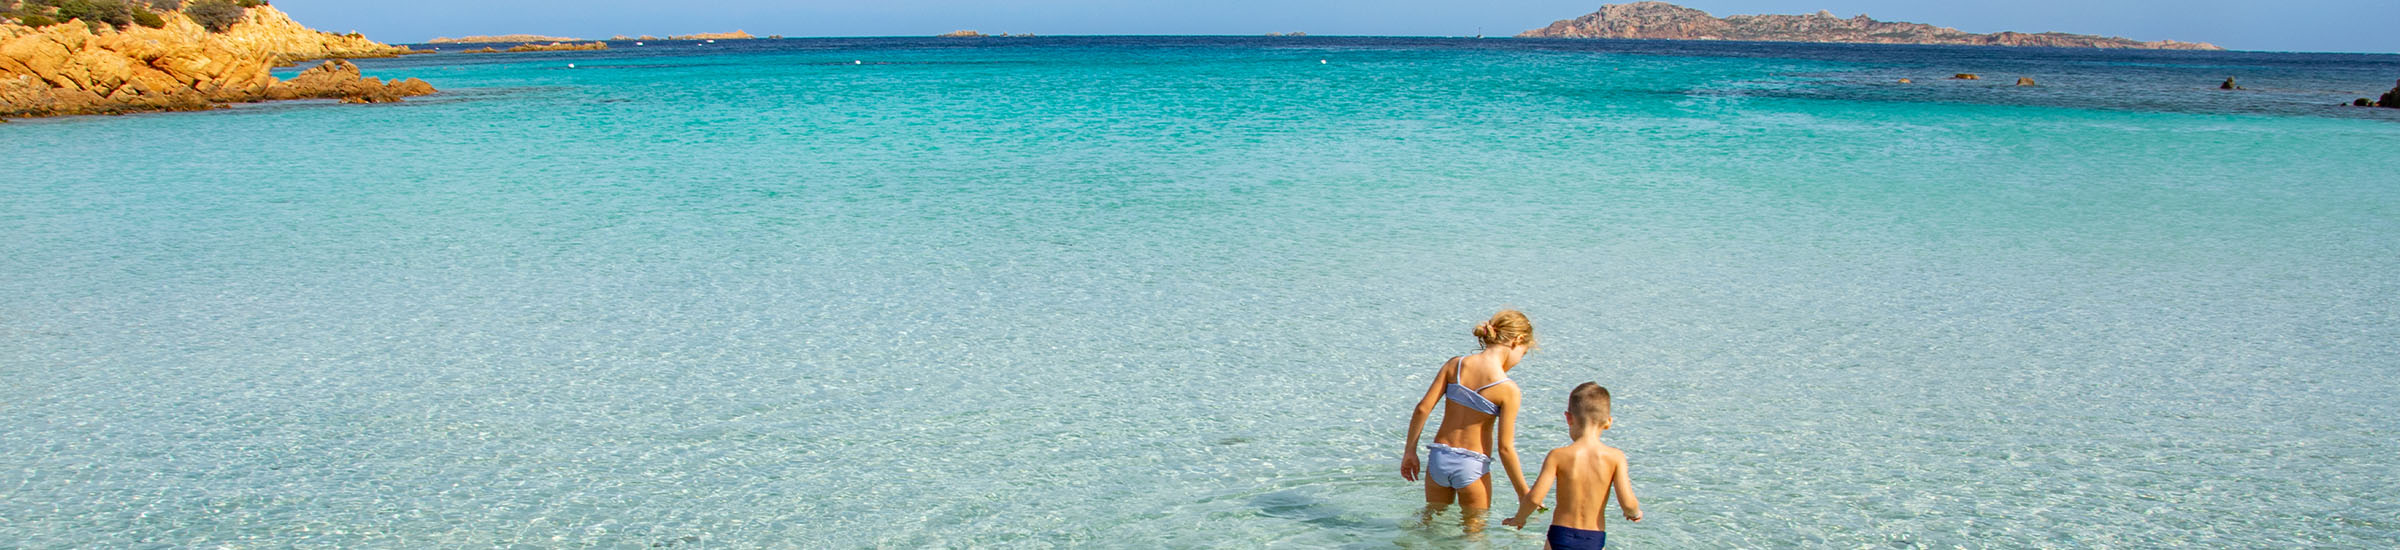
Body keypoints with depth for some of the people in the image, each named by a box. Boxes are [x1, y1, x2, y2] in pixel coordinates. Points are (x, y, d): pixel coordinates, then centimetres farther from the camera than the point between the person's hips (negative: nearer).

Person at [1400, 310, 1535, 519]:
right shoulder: (1508, 390, -15)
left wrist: (1410, 451, 6)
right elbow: (1505, 448, -14)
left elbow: (1423, 408, -5)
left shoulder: (1455, 364, -4)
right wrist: (1525, 496, -4)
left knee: (1432, 517, 26)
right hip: (1472, 465, -4)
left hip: (1439, 456, 4)